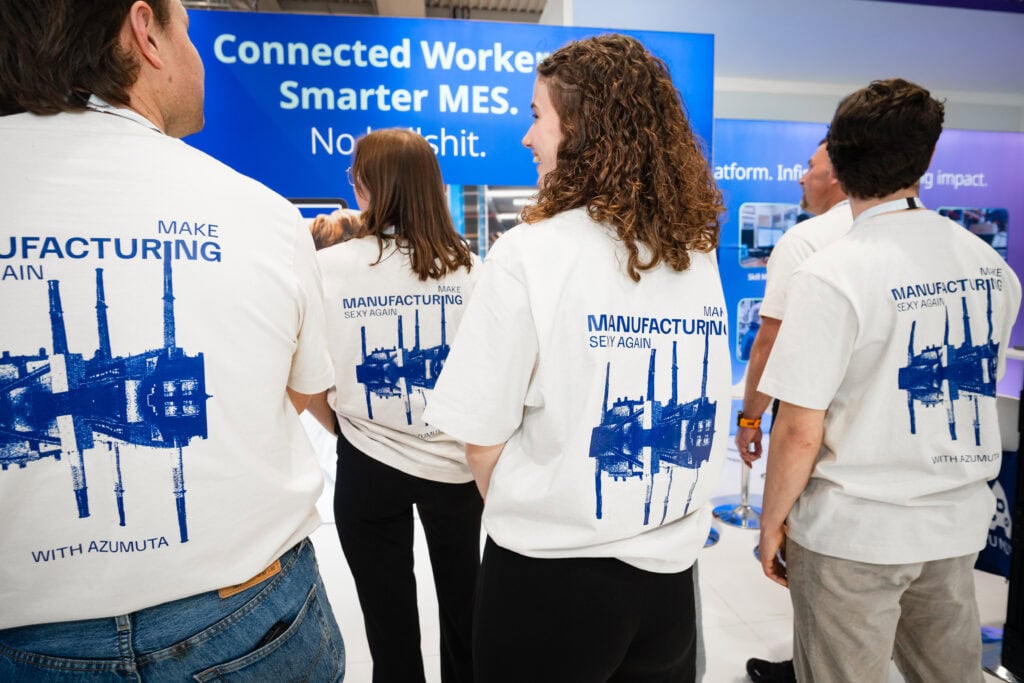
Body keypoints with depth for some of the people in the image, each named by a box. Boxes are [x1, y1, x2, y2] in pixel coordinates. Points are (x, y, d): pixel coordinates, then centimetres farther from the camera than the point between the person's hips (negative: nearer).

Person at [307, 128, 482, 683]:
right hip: (454, 460, 2)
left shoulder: (330, 266, -13)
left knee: (389, 614, 19)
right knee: (461, 596, 24)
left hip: (369, 466, -1)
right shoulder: (467, 266, -9)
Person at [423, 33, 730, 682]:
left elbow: (481, 435, -14)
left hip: (551, 577, -4)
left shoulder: (533, 252, -19)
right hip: (670, 571, 5)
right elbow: (703, 420, 6)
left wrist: (522, 519, 4)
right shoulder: (699, 253, -2)